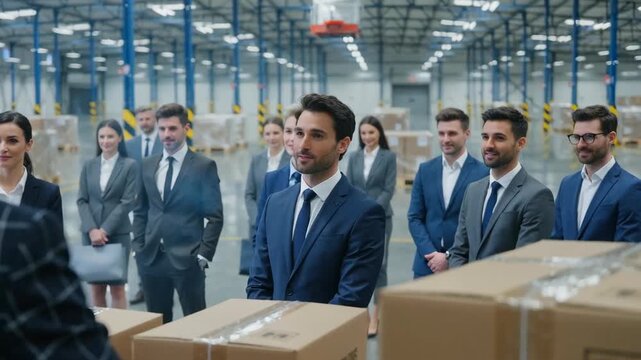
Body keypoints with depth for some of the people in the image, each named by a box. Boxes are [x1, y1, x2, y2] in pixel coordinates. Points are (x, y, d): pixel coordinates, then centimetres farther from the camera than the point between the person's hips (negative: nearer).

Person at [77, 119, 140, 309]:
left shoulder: (130, 165, -2)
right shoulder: (89, 165, 8)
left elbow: (127, 201, -8)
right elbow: (82, 200, 4)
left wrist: (105, 229, -13)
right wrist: (92, 229, -10)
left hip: (117, 233, -3)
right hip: (90, 233, 3)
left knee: (117, 288, 0)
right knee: (96, 287, 7)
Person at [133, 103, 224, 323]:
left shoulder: (204, 166, -4)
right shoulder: (148, 165, 11)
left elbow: (215, 217, -5)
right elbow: (141, 211, 16)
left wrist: (204, 254, -10)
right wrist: (138, 247, 7)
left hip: (187, 258, -4)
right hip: (151, 258, 4)